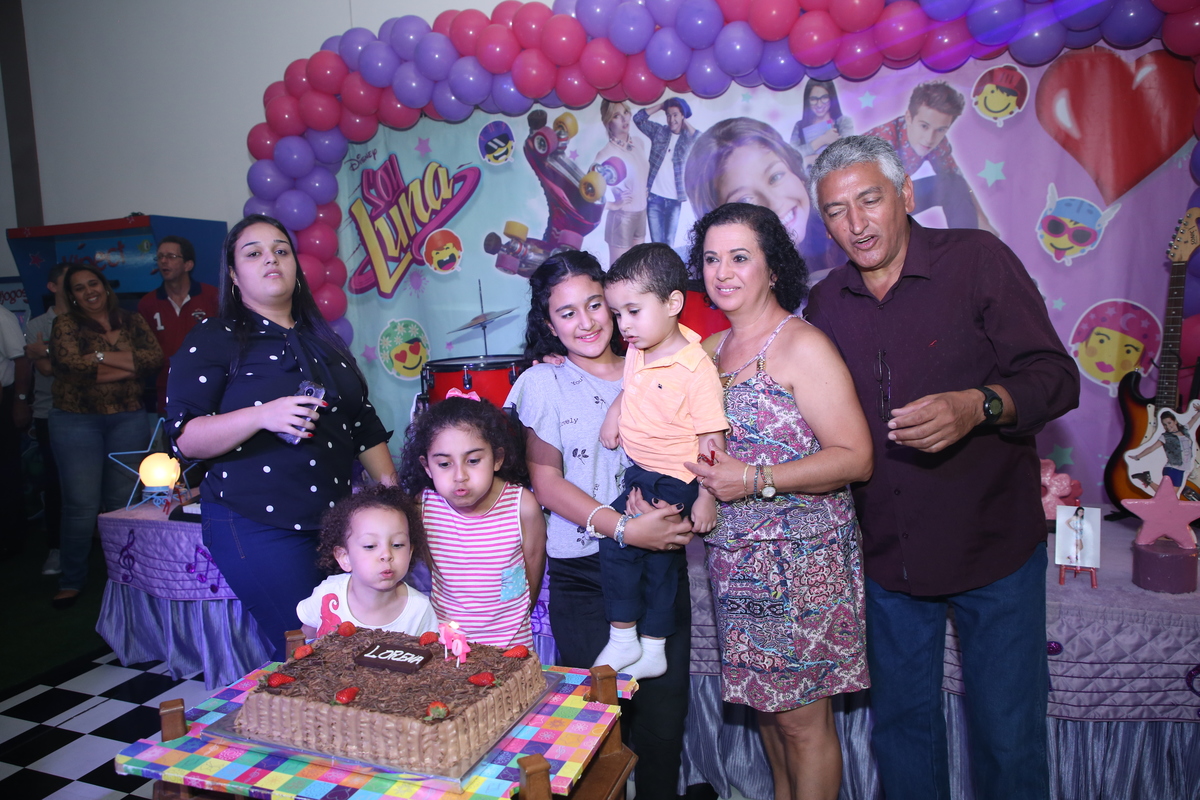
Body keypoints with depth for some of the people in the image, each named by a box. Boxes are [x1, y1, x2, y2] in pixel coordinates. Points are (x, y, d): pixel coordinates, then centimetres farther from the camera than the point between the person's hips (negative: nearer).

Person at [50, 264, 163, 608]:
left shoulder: (131, 322, 9)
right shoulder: (66, 324, 3)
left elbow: (155, 357, -7)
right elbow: (70, 363, -15)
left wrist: (102, 356, -14)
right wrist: (129, 364, -10)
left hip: (128, 420, 2)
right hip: (76, 421, -2)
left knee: (124, 500, 7)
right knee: (81, 503, -1)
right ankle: (72, 580, 13)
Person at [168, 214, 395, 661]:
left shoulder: (323, 341, 17)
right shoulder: (212, 341, 1)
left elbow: (364, 426, 20)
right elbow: (185, 438, -9)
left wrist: (392, 489, 10)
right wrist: (261, 416, -24)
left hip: (333, 520, 5)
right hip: (256, 526, -5)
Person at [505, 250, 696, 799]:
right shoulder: (541, 383, 2)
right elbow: (546, 482, -5)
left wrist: (673, 511, -9)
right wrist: (626, 529, -16)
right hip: (581, 574, -2)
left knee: (664, 710, 7)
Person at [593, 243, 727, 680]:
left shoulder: (696, 368, -21)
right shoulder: (637, 352, 2)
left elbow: (712, 438, -19)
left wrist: (706, 497, -20)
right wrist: (614, 412, 8)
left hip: (671, 481, -8)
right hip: (641, 472, 8)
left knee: (617, 540, -13)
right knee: (659, 562, 17)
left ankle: (623, 640, 6)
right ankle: (653, 650, 32)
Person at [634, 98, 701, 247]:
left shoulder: (688, 137, 4)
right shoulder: (658, 131, 7)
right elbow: (638, 118, -1)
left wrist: (685, 123, -8)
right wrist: (661, 105, -1)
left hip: (674, 200, 0)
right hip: (655, 197, 0)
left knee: (669, 242, 8)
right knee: (656, 242, 2)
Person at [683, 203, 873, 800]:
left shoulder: (801, 345, -13)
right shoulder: (710, 350, 10)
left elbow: (855, 458, -18)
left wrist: (756, 480, -21)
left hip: (799, 558, -7)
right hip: (738, 560, 7)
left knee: (802, 718, 5)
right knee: (765, 700, 19)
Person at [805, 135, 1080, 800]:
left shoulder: (977, 259, -7)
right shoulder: (824, 304, 3)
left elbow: (1055, 376, -11)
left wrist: (978, 406, -29)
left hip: (993, 546, -3)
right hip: (888, 557, 3)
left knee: (1008, 732, 8)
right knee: (901, 721, 16)